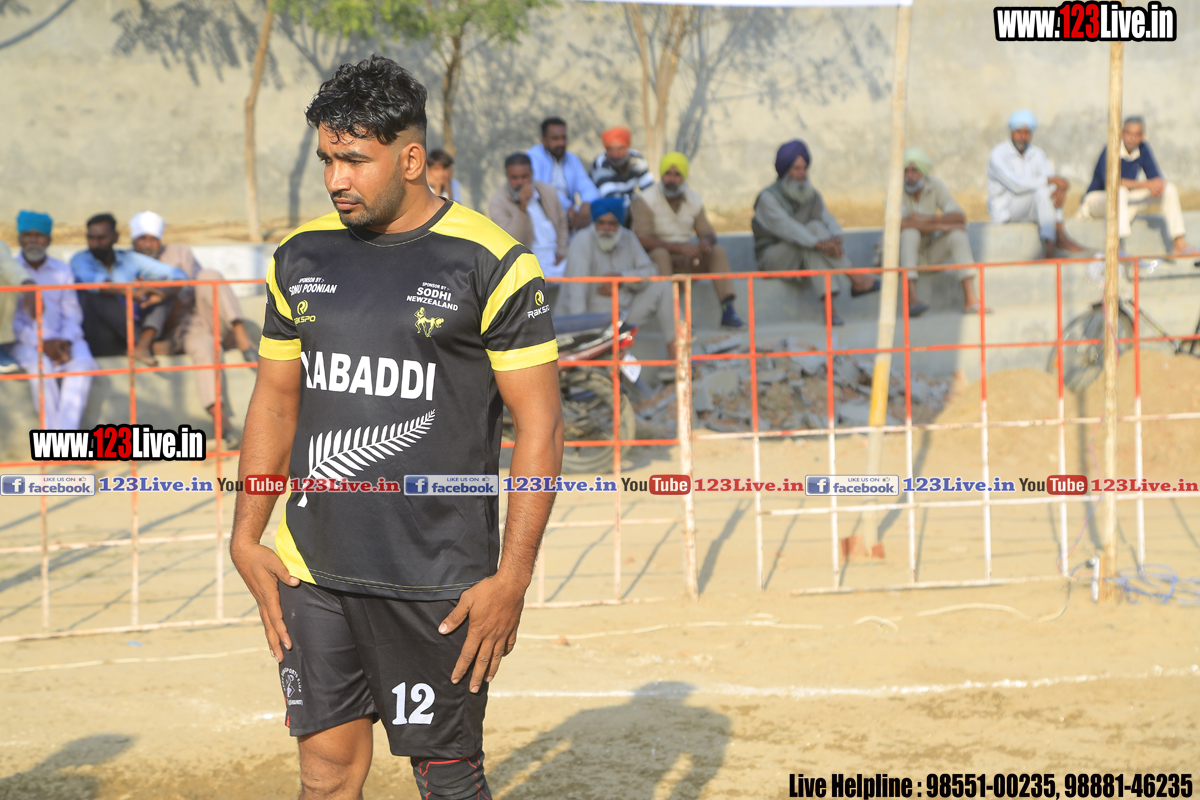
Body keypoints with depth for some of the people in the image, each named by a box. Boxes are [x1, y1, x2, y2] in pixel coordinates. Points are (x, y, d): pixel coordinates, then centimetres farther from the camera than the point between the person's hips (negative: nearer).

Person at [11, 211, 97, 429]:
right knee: (39, 364, -36)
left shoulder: (62, 271, 15)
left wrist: (65, 341, -13)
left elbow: (72, 313, 8)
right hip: (25, 340, -2)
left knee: (83, 363, -30)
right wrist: (41, 344, -17)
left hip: (62, 339, 2)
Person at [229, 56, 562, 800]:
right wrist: (246, 538, 9)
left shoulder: (491, 264, -8)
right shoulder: (301, 257, 9)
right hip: (312, 571, 5)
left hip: (438, 581, -5)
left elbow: (540, 424, -8)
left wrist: (513, 576, -12)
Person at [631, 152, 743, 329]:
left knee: (718, 251, -16)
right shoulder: (645, 201, -10)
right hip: (654, 260, -5)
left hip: (685, 260, 5)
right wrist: (678, 247, -31)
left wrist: (706, 241, -19)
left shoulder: (694, 200, 8)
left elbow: (707, 233, 9)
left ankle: (727, 309, -25)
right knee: (660, 254, -37)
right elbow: (643, 239, -21)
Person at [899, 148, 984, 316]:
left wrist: (929, 219, -27)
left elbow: (960, 217, -14)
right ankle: (911, 300, -44)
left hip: (930, 254, 4)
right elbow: (901, 223, -34)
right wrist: (941, 226, -30)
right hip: (905, 253, -4)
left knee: (958, 234, -21)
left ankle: (970, 299, -30)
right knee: (910, 232, -33)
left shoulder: (936, 186, -7)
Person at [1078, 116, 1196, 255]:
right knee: (1120, 191, -42)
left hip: (1125, 203, 7)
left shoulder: (1143, 149, -3)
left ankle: (1179, 244, -11)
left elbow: (1156, 177, -3)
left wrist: (1159, 183, -30)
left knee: (1169, 189, -7)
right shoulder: (1110, 151, -24)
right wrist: (1146, 185, -41)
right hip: (1096, 199, -7)